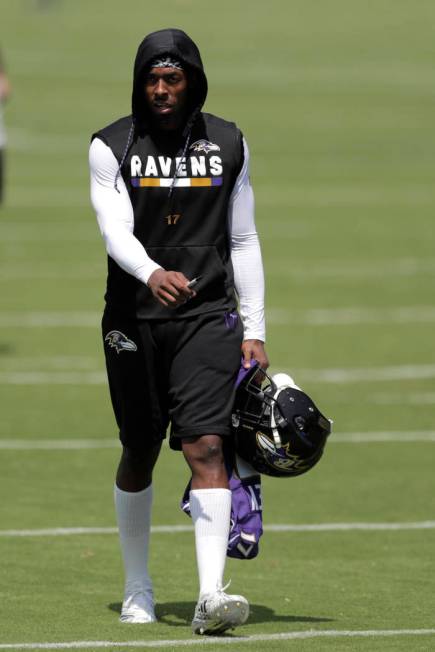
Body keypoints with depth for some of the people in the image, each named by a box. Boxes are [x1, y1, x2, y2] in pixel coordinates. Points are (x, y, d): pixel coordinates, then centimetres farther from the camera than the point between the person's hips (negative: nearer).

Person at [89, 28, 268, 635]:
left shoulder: (228, 145, 7)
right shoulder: (112, 147, -1)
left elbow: (243, 241, 11)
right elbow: (115, 229, -15)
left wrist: (253, 330, 7)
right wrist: (152, 274, -36)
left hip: (208, 317, 0)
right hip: (134, 318, 0)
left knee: (206, 445, -15)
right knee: (139, 453, 10)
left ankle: (211, 595, -24)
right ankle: (138, 588, 28)